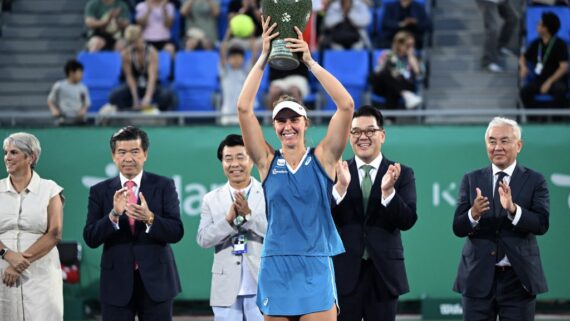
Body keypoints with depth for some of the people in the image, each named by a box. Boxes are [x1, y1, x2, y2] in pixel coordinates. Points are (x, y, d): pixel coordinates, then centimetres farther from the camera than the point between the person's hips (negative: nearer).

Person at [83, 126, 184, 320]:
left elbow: (176, 232, -5)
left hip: (155, 281, 0)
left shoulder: (163, 186, 3)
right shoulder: (100, 191, 4)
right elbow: (90, 238, -4)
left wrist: (149, 218, -24)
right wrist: (113, 214, -21)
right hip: (116, 283, 1)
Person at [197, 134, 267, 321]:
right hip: (227, 291, 2)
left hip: (261, 289, -2)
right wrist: (229, 219, -16)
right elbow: (203, 239, -1)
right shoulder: (212, 199, 8)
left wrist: (249, 215, -19)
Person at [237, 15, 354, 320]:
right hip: (276, 269, 1)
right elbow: (244, 108, -3)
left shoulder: (322, 158, 3)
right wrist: (264, 57, -4)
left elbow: (346, 105, -7)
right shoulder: (268, 162, 5)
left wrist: (310, 61, -8)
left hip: (316, 269, -1)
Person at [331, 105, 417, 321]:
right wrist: (341, 187, -21)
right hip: (344, 273, 0)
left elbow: (407, 221, -7)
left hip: (383, 273, 0)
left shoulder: (402, 174, 3)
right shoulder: (336, 173, 4)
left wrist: (388, 190, -24)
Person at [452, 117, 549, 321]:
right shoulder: (471, 180, 7)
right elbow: (458, 228, 1)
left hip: (518, 278, -1)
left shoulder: (534, 181, 2)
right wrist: (473, 214, -22)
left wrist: (513, 209, -28)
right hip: (478, 277, 1)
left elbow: (542, 224, -10)